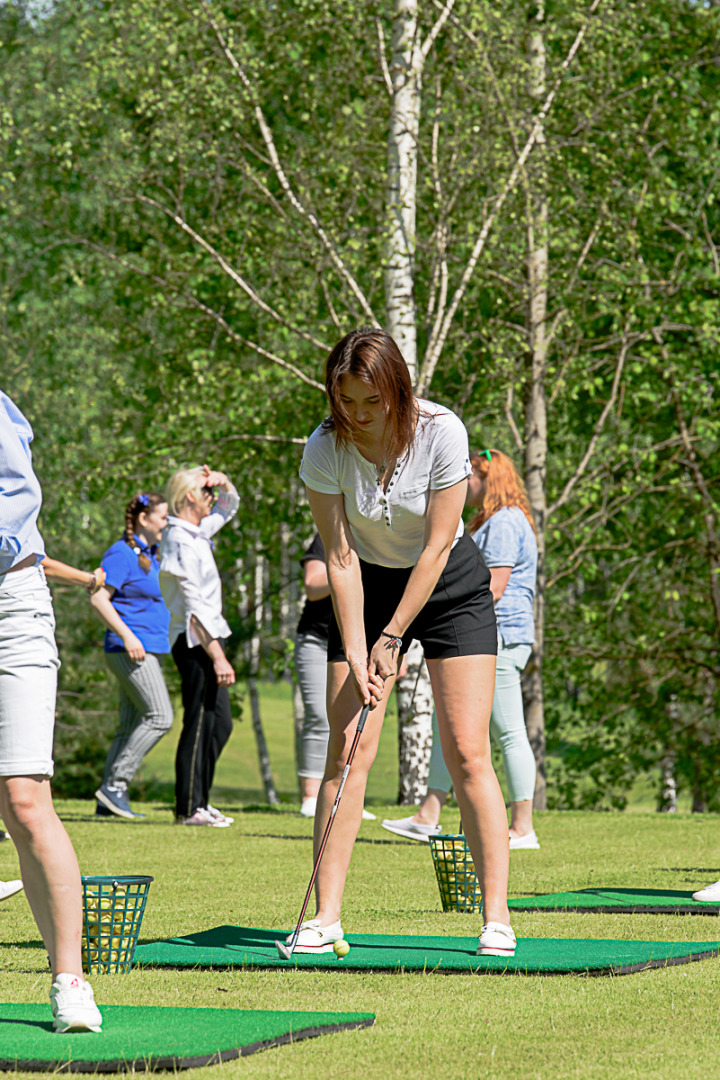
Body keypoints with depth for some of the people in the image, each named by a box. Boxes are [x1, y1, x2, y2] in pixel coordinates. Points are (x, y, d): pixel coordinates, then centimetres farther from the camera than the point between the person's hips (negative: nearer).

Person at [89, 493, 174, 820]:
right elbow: (98, 597, -17)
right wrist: (127, 636, -23)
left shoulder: (149, 556, 19)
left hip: (149, 650, 10)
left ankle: (107, 801, 7)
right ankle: (115, 784, -13)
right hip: (131, 649, -10)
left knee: (131, 725, 7)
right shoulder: (122, 553, -10)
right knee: (159, 717, -15)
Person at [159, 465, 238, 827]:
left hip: (206, 640, 10)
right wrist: (218, 658, -23)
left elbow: (229, 505, 33)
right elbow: (196, 608, -21)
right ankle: (189, 808, -6)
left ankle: (199, 801, 18)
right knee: (200, 723, -8)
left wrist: (223, 483, 9)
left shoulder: (196, 533, 14)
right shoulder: (181, 542, -16)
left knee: (220, 723, 13)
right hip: (196, 643, -10)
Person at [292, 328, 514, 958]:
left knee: (467, 753, -10)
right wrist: (356, 656, -20)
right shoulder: (324, 450, -18)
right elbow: (341, 559, -15)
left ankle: (497, 918, -10)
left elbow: (436, 548, -19)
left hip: (449, 585, -2)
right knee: (347, 752, -8)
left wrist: (392, 638, -18)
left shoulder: (441, 432, -23)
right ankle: (326, 915, -6)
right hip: (369, 589, 2)